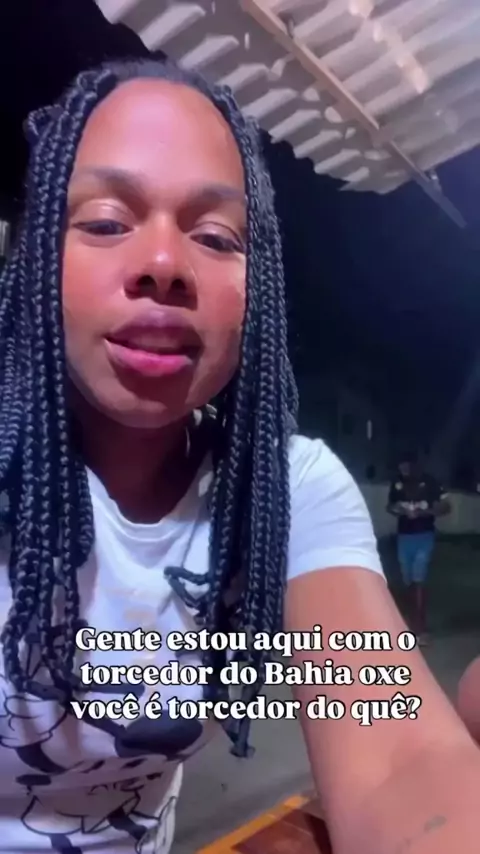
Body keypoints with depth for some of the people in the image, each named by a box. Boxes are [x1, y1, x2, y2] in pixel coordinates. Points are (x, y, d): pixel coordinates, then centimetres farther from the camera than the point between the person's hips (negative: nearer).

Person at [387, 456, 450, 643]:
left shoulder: (429, 482, -11)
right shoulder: (397, 482, -1)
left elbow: (446, 507, -9)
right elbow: (390, 506, 11)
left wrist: (423, 512, -23)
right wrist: (397, 509, -12)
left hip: (424, 537, -4)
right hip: (403, 537, 4)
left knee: (418, 581, -10)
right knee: (409, 582, 11)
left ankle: (420, 628, -4)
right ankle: (416, 622, 27)